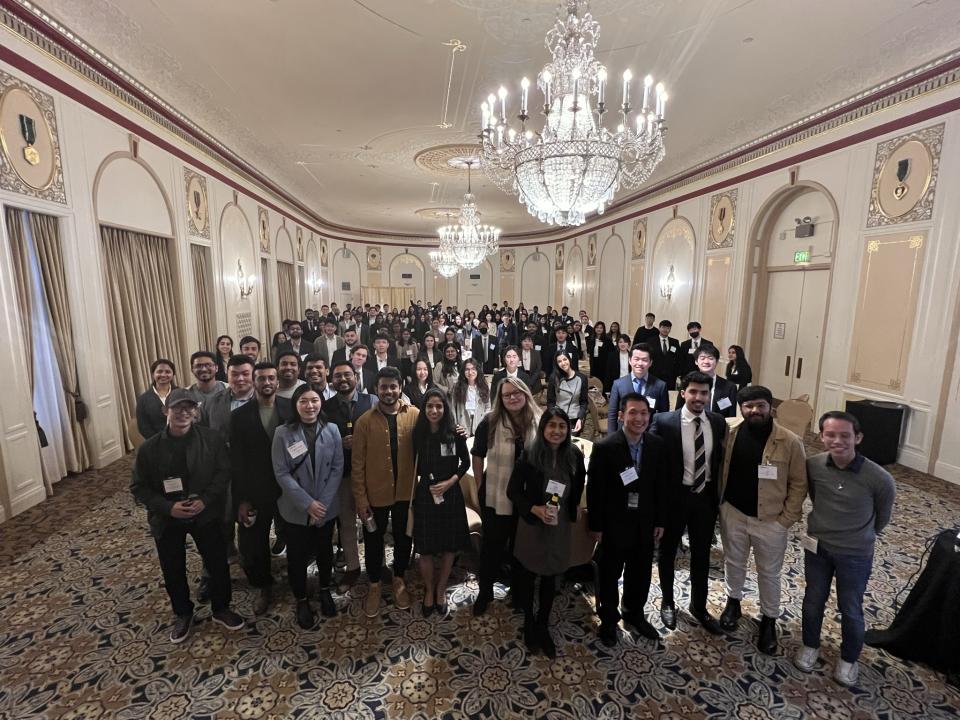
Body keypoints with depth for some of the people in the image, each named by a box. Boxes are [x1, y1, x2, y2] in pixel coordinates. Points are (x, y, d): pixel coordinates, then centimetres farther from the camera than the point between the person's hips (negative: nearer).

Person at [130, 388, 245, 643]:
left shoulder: (211, 439, -12)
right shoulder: (149, 447, -10)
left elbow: (224, 472, -7)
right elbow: (138, 486, -4)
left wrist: (205, 500, -19)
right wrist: (168, 507, -17)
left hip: (206, 514, 0)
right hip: (167, 519, 1)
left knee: (218, 563, 11)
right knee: (173, 571, 17)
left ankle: (221, 609, 36)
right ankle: (183, 614, 43)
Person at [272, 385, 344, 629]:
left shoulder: (331, 430, -7)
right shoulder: (283, 433, -11)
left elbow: (337, 468, -5)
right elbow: (281, 473, -11)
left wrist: (322, 502, -12)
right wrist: (307, 503, -16)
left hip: (327, 506, 2)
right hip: (297, 508, -1)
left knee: (325, 551, 18)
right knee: (297, 556, 12)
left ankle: (325, 591, 42)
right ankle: (302, 600, 35)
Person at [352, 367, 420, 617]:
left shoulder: (415, 415, -8)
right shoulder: (365, 421, -9)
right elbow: (358, 464, -6)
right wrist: (360, 499, -7)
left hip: (406, 492, 1)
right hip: (375, 494, 0)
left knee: (403, 538, 19)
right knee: (374, 541, 17)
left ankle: (399, 580, 43)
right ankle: (374, 585, 40)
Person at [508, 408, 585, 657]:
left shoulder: (575, 456, -10)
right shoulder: (529, 455, -19)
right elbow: (513, 491, -11)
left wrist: (573, 509, 7)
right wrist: (535, 509, -22)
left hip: (560, 527, 2)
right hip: (531, 525, -2)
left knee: (550, 578, 18)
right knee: (527, 576, 16)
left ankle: (543, 626, 40)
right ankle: (529, 622, 42)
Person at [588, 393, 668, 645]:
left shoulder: (657, 446, -5)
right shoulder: (604, 447, -19)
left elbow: (662, 486, 3)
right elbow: (595, 490, -14)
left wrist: (660, 521, 4)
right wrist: (596, 526, -10)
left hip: (645, 524, 4)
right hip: (614, 525, -4)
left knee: (640, 574, 21)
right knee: (609, 575, 15)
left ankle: (634, 613, 46)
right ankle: (609, 620, 37)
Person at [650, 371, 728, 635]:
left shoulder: (718, 423, -3)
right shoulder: (664, 421, -16)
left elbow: (721, 461, 6)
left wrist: (718, 496, 3)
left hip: (705, 496, 3)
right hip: (674, 496, -3)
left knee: (702, 555, 18)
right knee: (668, 552, 16)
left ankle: (699, 606, 40)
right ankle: (667, 602, 39)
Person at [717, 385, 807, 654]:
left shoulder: (790, 442, -15)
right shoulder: (730, 435, -7)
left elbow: (799, 484, -8)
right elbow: (720, 471, 3)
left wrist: (786, 519, -10)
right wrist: (719, 504, 2)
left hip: (770, 520, -2)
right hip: (733, 513, 2)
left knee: (769, 573, 16)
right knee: (733, 563, 21)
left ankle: (769, 620, 38)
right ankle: (733, 602, 45)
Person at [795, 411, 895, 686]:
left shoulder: (879, 479, -24)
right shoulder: (812, 465, -18)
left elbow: (882, 517, -2)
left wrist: (861, 537, 11)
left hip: (855, 555, -2)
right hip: (817, 547, 2)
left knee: (850, 610, 17)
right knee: (813, 600, 19)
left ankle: (849, 658, 43)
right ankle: (810, 645, 44)